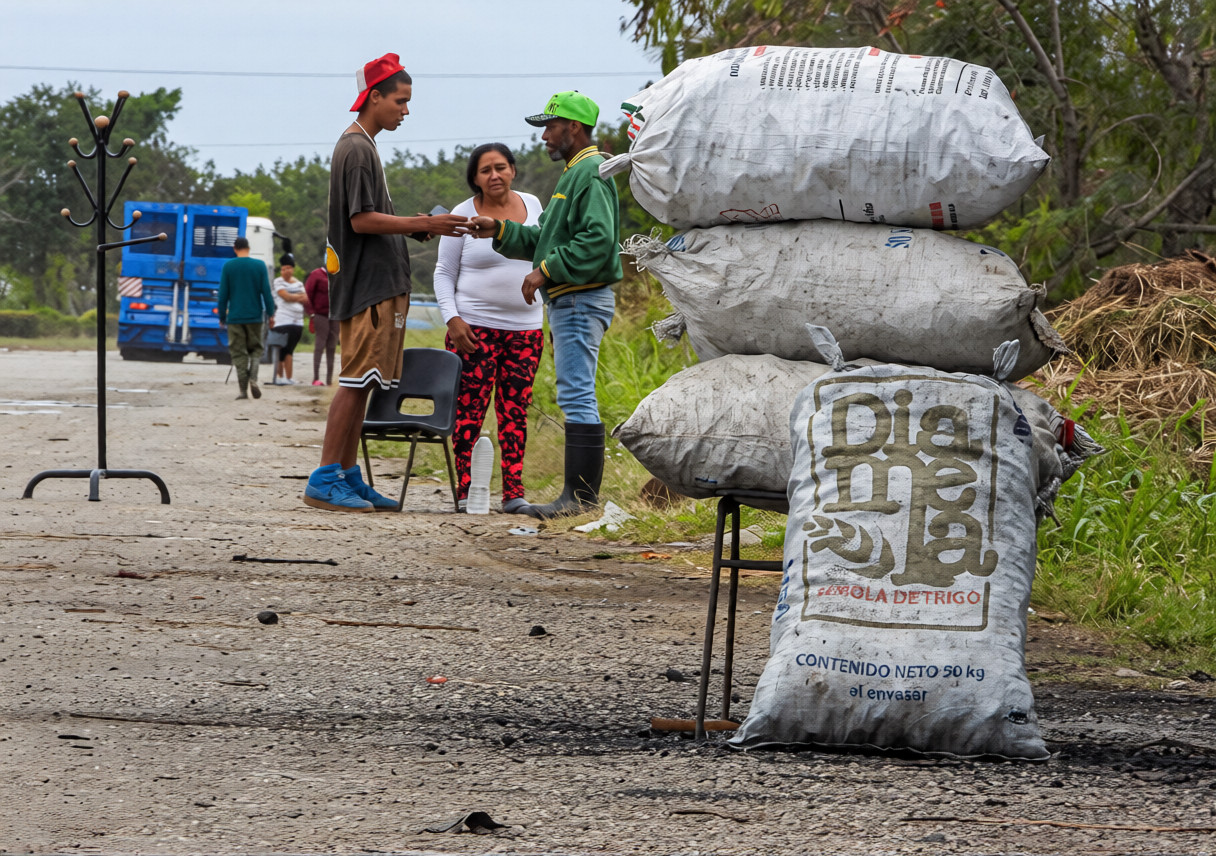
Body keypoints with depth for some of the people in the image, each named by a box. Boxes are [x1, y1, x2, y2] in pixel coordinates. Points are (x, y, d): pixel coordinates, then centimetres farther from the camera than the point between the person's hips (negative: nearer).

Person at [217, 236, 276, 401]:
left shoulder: (228, 266, -2)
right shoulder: (259, 266, -1)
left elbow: (223, 294, -1)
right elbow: (266, 292, -2)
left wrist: (222, 317, 7)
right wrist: (270, 313, 6)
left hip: (235, 317, -1)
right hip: (255, 316, 1)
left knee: (238, 353, 3)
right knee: (255, 349, 14)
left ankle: (243, 390, -3)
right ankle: (253, 378, -9)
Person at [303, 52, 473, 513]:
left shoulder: (361, 146, 20)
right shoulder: (356, 149, -12)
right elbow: (362, 220, -17)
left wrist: (417, 227, 13)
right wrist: (423, 225, -17)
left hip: (377, 283, 10)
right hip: (367, 285, -10)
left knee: (360, 382, 9)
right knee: (355, 380, -12)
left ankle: (347, 477, 10)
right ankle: (325, 481, -13)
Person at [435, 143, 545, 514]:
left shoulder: (532, 205, 9)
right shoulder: (463, 215, -1)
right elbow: (444, 273, 3)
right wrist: (452, 319, -10)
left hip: (525, 327, 3)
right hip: (474, 327, -3)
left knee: (515, 410, 1)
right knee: (470, 409, -7)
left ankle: (513, 492, 1)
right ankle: (465, 491, -5)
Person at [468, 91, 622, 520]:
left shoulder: (592, 175, -13)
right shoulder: (573, 174, 22)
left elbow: (597, 242, -24)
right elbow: (544, 239, 25)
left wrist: (546, 271, -21)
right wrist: (500, 230, 15)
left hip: (582, 301, -11)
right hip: (568, 302, 11)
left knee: (577, 395, -13)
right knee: (576, 398, 11)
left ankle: (581, 496, -15)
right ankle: (581, 493, 13)